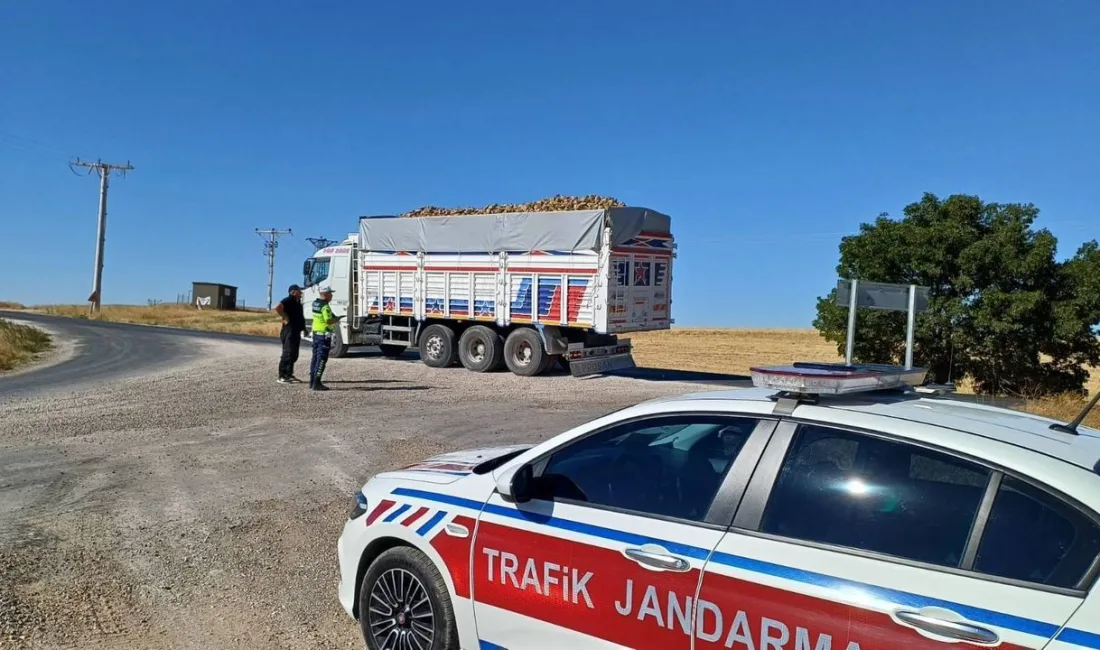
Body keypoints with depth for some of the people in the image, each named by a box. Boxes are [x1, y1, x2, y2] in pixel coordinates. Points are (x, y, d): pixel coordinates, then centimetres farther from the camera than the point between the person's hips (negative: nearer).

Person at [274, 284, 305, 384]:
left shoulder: (297, 302, 17)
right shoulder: (288, 301, -13)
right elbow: (277, 308, -29)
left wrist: (303, 327, 20)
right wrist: (285, 317, -21)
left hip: (296, 331, 10)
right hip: (289, 331, -10)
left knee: (294, 355, 13)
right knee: (288, 354, -9)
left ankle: (289, 375, 21)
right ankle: (282, 377, -6)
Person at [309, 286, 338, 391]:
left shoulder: (315, 303, 10)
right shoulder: (325, 306, -18)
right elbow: (329, 320, -25)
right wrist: (336, 320, -7)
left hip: (315, 332, 9)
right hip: (324, 334, -9)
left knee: (315, 357, 14)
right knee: (321, 359, -5)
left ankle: (312, 382, 19)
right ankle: (316, 383, -6)